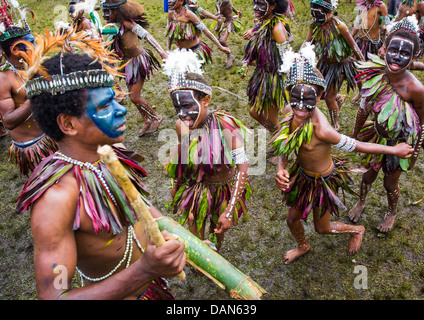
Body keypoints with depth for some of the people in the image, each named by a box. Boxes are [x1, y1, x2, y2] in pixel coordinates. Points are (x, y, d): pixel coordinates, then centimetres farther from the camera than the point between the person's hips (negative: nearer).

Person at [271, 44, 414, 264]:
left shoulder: (320, 129, -40)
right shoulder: (290, 111, -19)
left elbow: (354, 146, -24)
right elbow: (283, 145, -7)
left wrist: (394, 150, -13)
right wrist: (281, 170, -26)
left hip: (321, 181, -6)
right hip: (301, 174, 6)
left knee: (322, 228, 19)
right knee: (292, 219, 24)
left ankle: (357, 230, 51)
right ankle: (303, 246, 58)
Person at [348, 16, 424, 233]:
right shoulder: (375, 75, -21)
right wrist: (355, 134, 9)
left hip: (399, 143, -3)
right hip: (376, 136, 3)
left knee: (390, 183, 18)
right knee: (368, 175, 22)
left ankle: (392, 213, 51)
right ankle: (361, 202, 54)